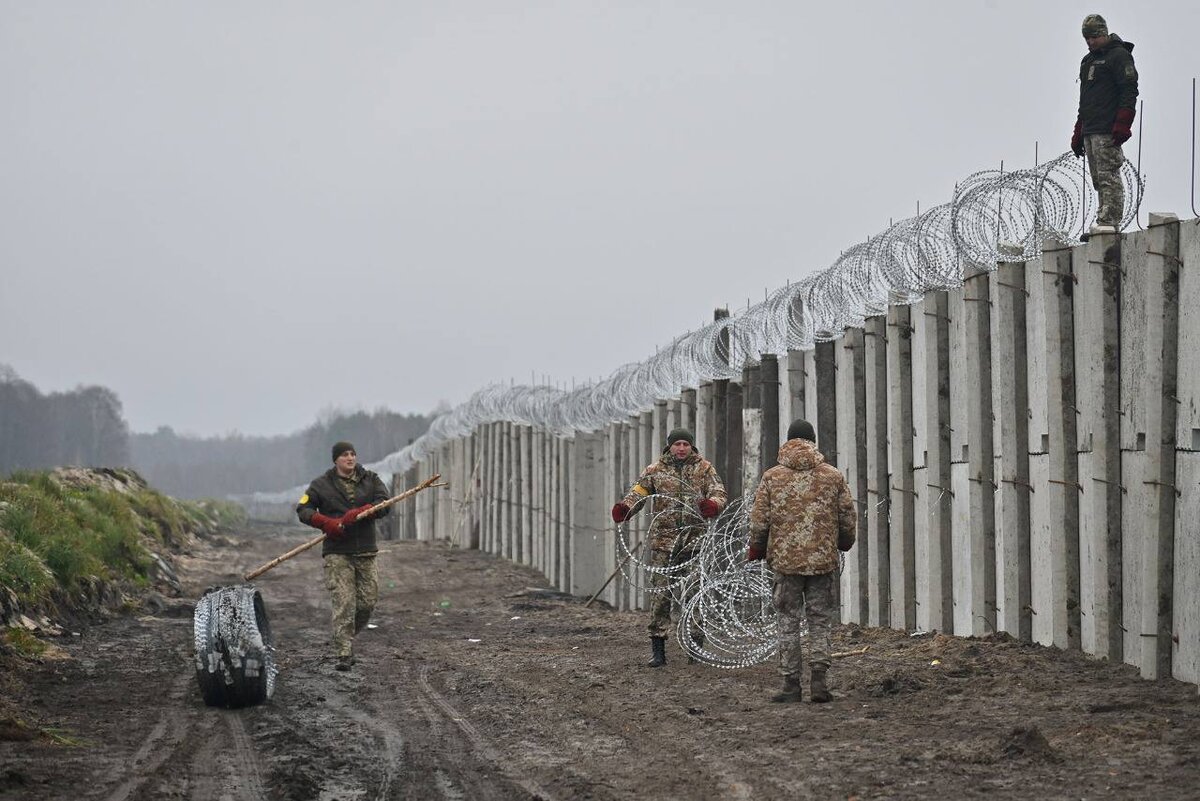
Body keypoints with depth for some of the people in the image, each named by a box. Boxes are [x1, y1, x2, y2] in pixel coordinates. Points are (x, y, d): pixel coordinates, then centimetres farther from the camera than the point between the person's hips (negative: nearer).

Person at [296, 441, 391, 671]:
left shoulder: (370, 479, 9)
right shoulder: (322, 484, 5)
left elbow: (384, 504, -4)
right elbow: (303, 509, 3)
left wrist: (358, 514, -20)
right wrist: (326, 522, -15)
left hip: (366, 551, 3)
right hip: (337, 552, -3)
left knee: (368, 601, 4)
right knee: (344, 603, -12)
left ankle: (346, 636, 28)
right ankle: (344, 654, -12)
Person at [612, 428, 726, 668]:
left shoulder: (704, 468, 9)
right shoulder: (655, 470, 7)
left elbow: (719, 493, 0)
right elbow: (638, 491, 0)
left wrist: (713, 504, -24)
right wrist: (624, 508, -22)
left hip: (695, 539, 1)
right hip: (664, 539, -1)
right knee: (661, 592, -4)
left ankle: (696, 646, 15)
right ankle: (657, 649, 0)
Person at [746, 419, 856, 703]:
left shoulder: (772, 477, 0)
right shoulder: (833, 476, 2)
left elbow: (759, 520, -1)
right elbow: (849, 518, 6)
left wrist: (755, 550, 15)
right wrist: (844, 543, 25)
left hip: (786, 560, 0)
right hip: (823, 560, 0)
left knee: (788, 621, 7)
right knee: (820, 621, 9)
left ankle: (791, 683, 6)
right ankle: (818, 677, -1)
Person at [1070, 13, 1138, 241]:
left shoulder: (1119, 56, -3)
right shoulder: (1088, 61, 24)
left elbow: (1129, 92, -12)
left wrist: (1122, 126, -20)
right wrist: (1078, 133, 22)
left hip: (1108, 130, -9)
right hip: (1090, 131, 9)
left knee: (1108, 176, -13)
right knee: (1099, 179, 5)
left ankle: (1109, 221, -18)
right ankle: (1105, 222, 4)